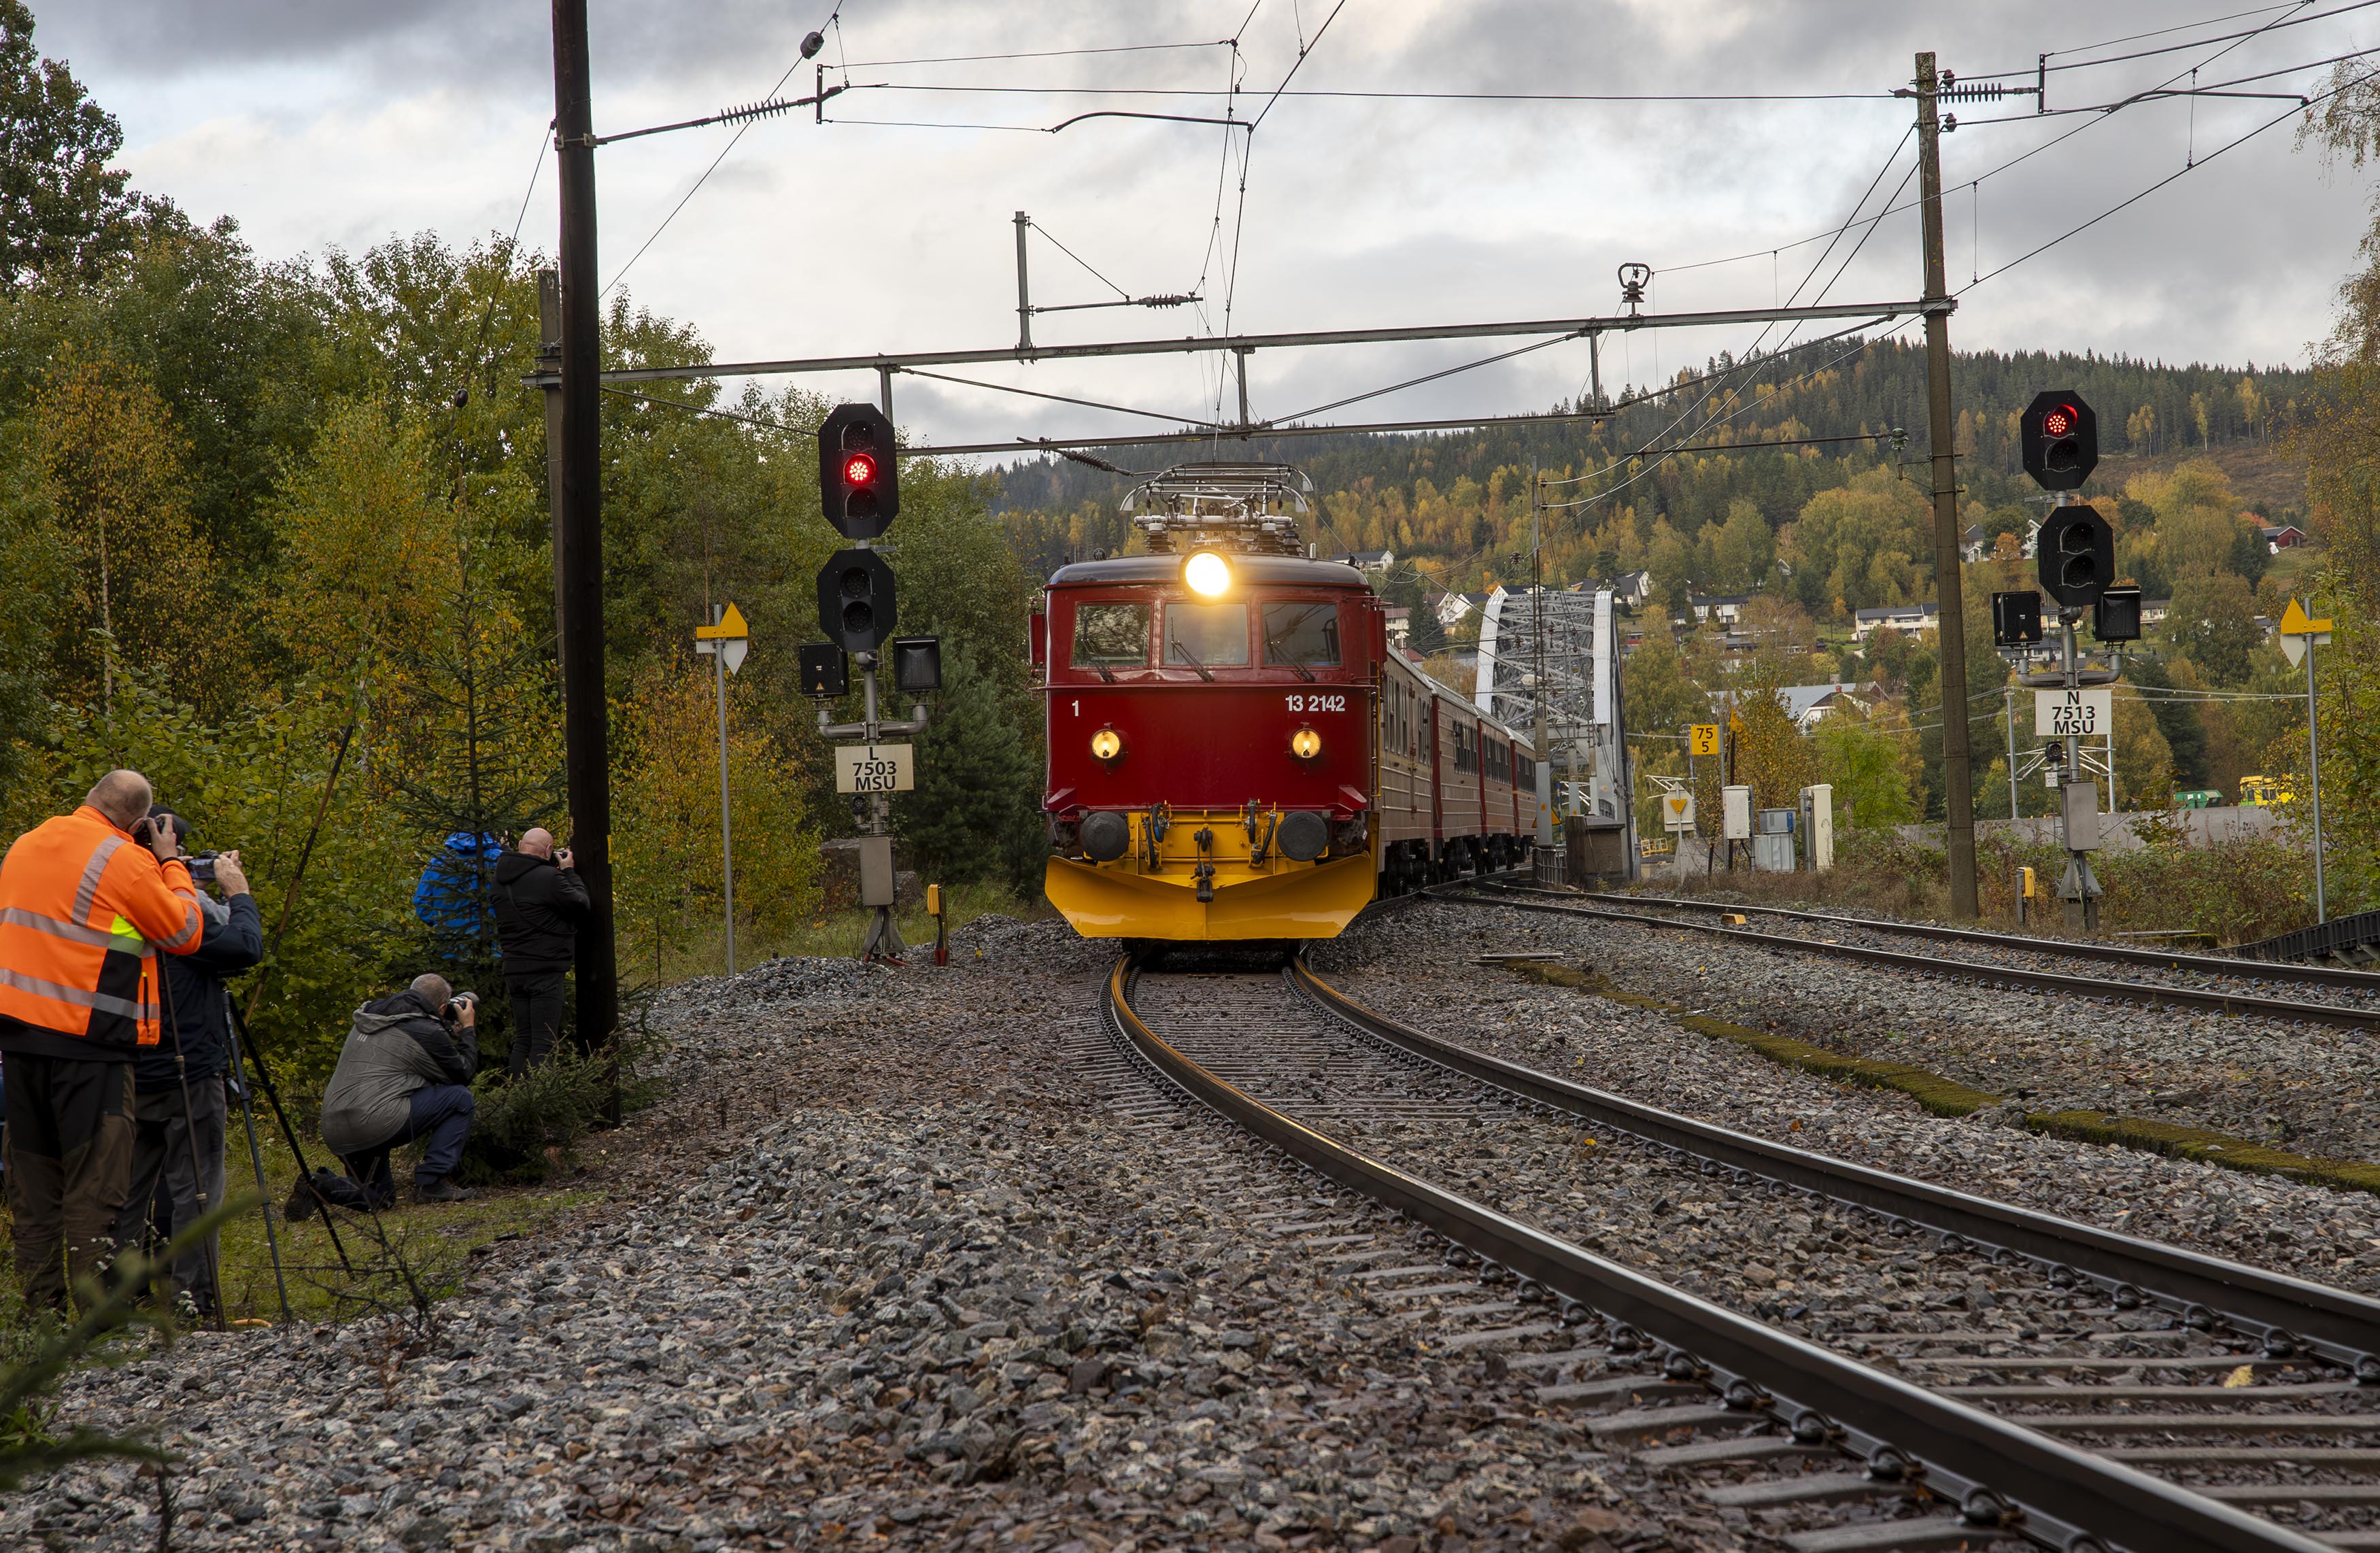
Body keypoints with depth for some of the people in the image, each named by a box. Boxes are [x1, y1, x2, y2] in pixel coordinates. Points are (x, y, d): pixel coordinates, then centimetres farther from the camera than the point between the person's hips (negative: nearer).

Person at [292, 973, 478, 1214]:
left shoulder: (367, 1018, 19)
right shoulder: (428, 1032, -3)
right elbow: (462, 1075, 11)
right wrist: (468, 1030, 23)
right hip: (376, 1122, -8)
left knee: (379, 1197, 26)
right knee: (459, 1098, 6)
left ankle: (319, 1186, -1)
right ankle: (431, 1182, 3)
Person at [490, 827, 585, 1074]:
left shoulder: (502, 877, 7)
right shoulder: (549, 877, -16)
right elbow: (580, 905, -8)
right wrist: (569, 872, 4)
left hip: (513, 970, 7)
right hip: (544, 970, -7)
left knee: (522, 1039, 14)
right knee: (543, 1043, -5)